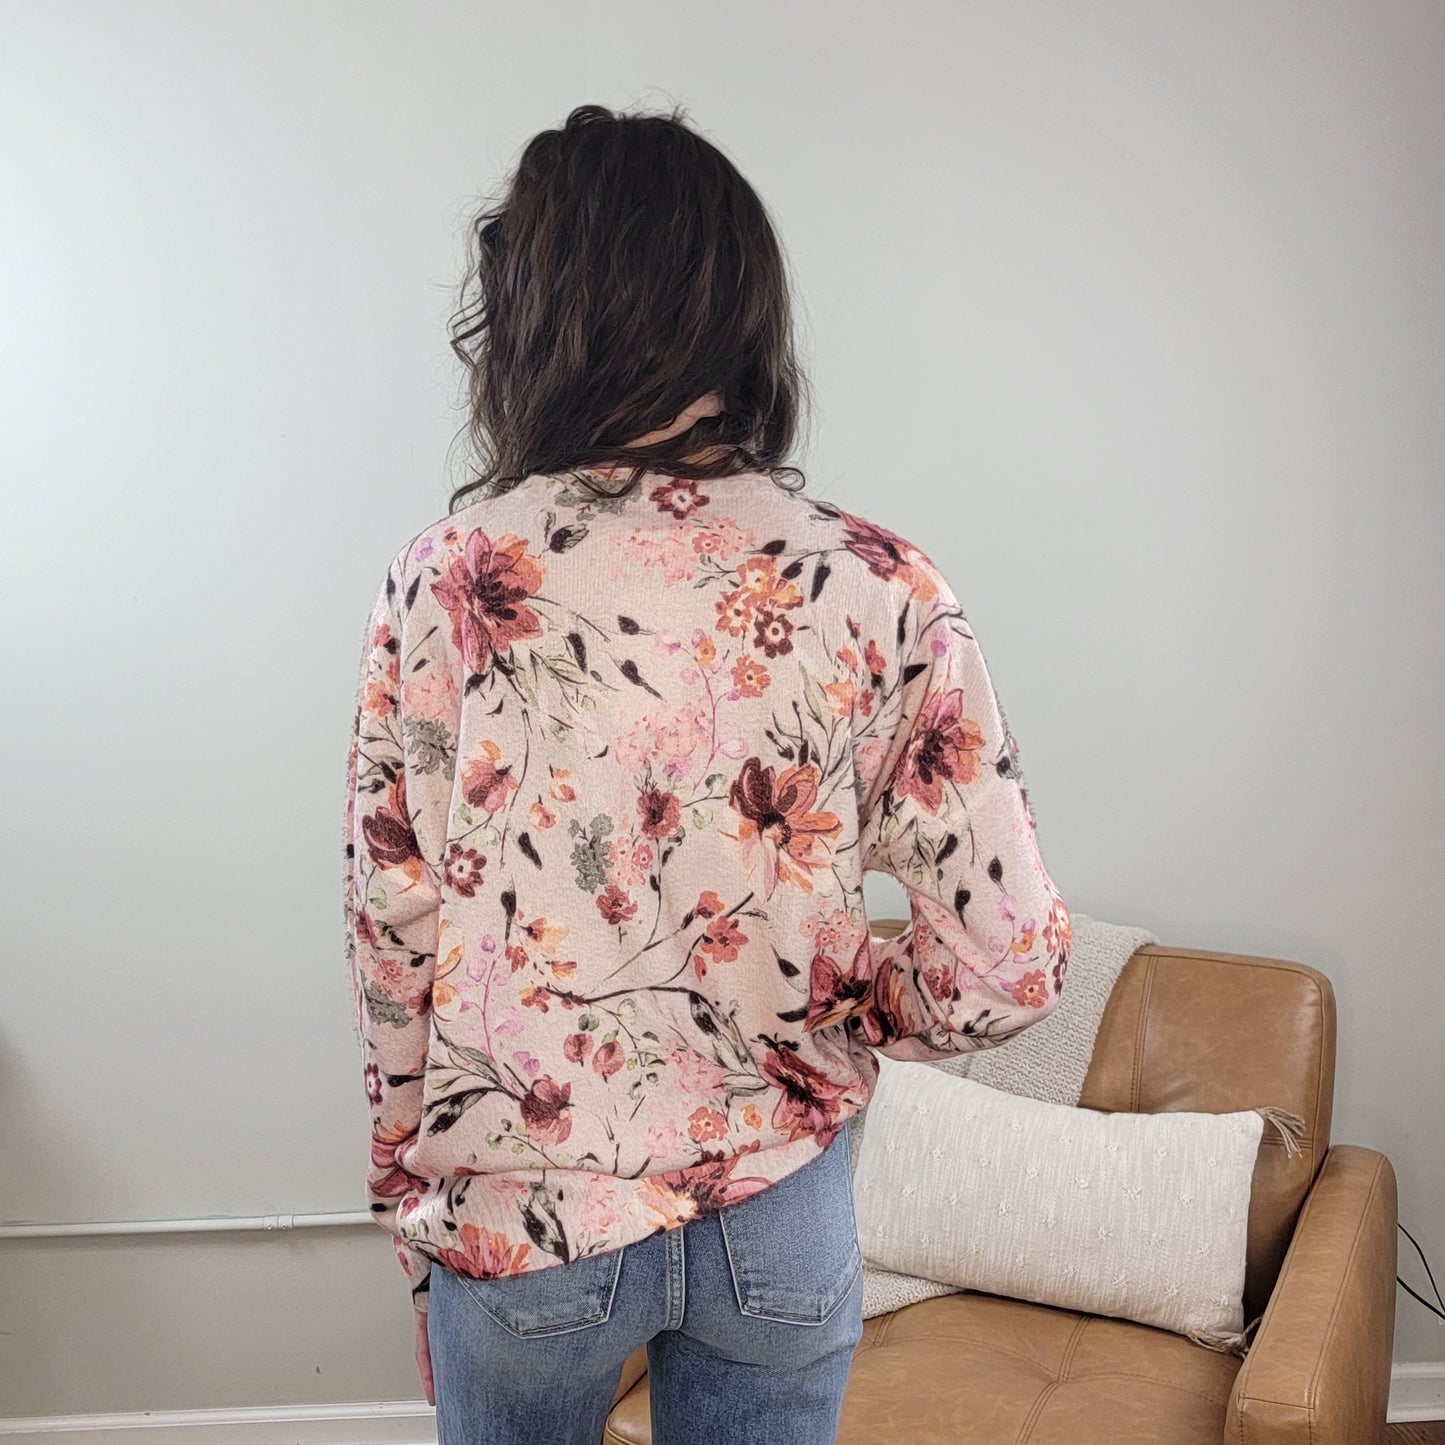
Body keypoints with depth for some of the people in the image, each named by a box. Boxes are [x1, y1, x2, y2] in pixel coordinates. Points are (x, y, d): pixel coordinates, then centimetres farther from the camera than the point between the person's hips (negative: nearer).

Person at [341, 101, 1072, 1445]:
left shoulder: (442, 583, -14)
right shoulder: (879, 589, -14)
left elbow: (389, 945, -6)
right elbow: (1004, 971, -13)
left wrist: (412, 1219, 9)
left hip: (516, 1220, 0)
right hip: (779, 1217, 1)